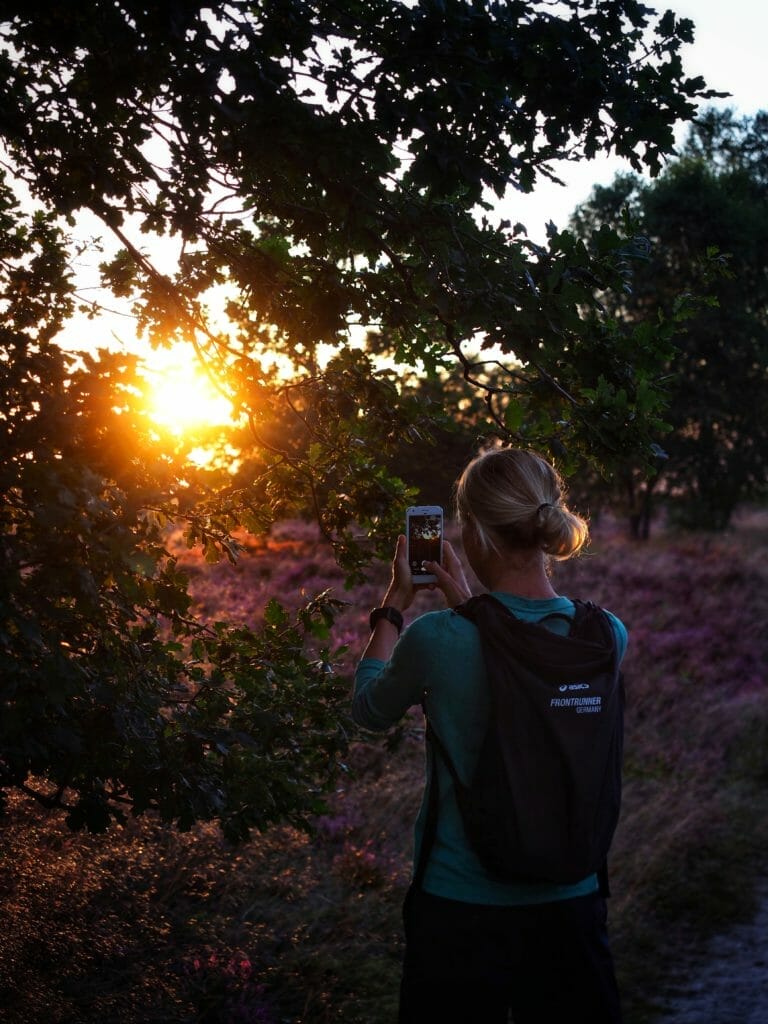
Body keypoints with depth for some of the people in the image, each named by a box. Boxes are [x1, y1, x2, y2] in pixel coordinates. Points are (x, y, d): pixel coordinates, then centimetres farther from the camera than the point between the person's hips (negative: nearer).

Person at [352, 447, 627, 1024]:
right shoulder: (606, 636, -10)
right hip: (568, 905, 3)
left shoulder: (438, 639, -20)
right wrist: (466, 604, 18)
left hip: (459, 908, -3)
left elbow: (370, 710, 2)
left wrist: (395, 603, 13)